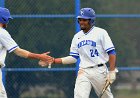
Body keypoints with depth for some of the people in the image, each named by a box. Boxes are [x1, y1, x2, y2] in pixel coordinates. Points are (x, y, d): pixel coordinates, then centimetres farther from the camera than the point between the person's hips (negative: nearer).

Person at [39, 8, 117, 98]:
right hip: (83, 72, 3)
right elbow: (73, 58, 13)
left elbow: (112, 53, -8)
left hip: (99, 70, -3)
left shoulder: (100, 33, -5)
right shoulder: (77, 36, 12)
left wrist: (112, 72, -16)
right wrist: (53, 61, 5)